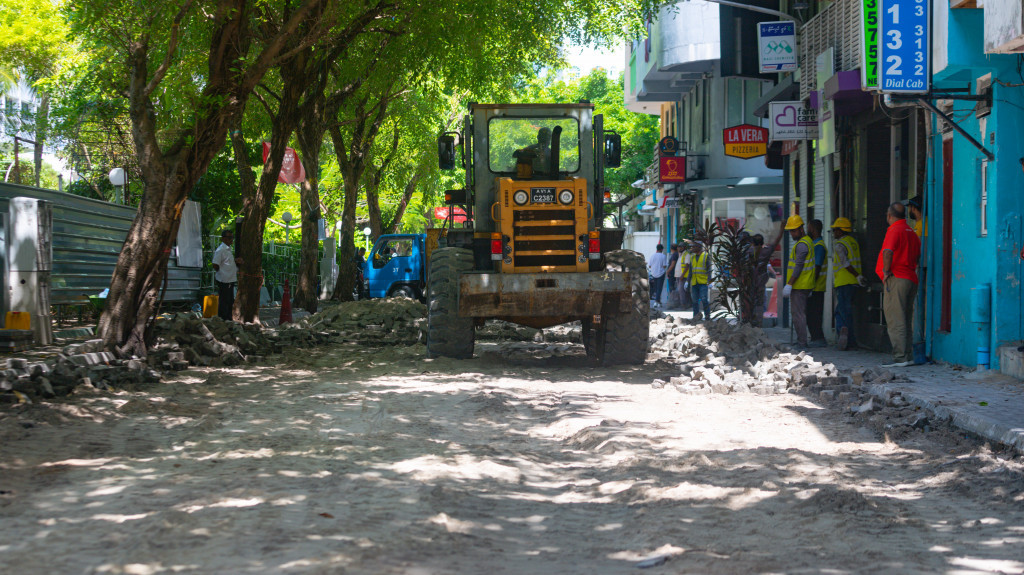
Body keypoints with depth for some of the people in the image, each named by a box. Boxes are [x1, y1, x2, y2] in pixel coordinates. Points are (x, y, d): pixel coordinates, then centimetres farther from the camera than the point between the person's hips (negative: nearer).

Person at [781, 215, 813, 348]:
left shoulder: (801, 245, -16)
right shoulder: (808, 241, 17)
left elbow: (798, 267, -21)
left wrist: (789, 285, -22)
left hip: (799, 286, -10)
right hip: (806, 286, 10)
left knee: (798, 314, -9)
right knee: (801, 313, 13)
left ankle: (801, 342, -9)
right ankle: (802, 341, 16)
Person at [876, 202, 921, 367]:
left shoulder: (894, 230, -10)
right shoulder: (911, 232, 17)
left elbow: (887, 251, -25)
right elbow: (918, 255, 23)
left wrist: (886, 271, -16)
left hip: (896, 279, -9)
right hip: (911, 280, 9)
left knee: (895, 320, -8)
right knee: (906, 321, 13)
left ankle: (900, 358, -12)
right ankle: (909, 356, 14)